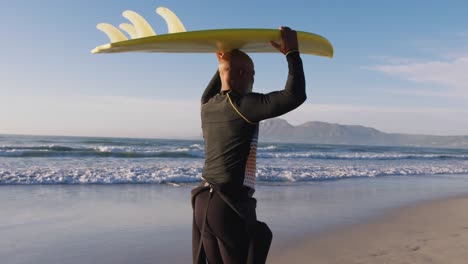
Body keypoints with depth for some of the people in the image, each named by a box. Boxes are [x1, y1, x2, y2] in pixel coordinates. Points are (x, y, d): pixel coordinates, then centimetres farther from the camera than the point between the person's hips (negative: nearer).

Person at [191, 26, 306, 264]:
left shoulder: (207, 106, 10)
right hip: (231, 207, -8)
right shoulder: (243, 104, -13)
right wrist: (292, 52, -7)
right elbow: (295, 95, -19)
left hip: (204, 202, 8)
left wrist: (223, 65, 36)